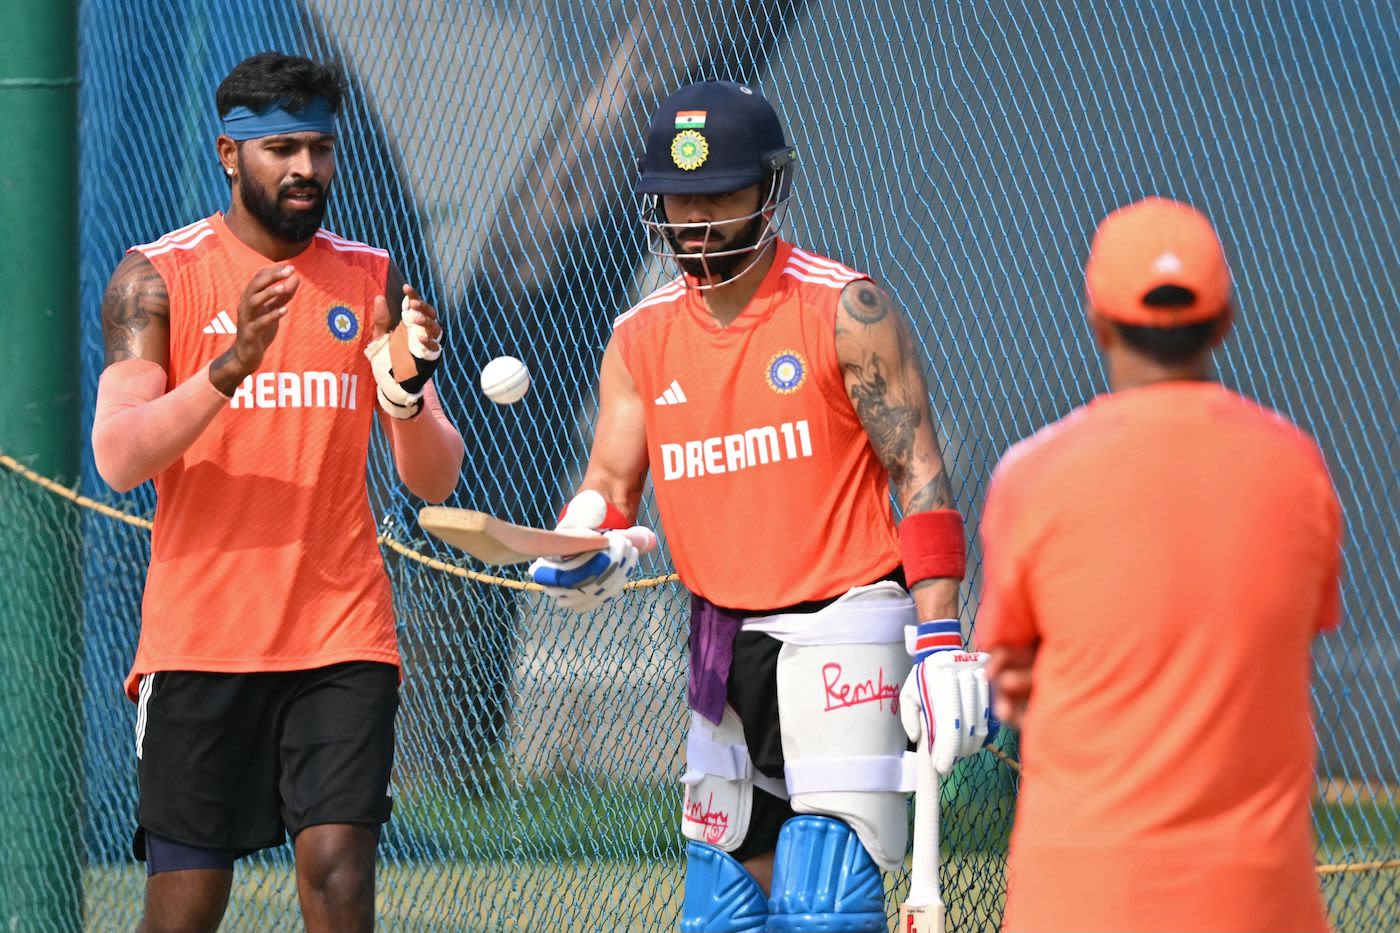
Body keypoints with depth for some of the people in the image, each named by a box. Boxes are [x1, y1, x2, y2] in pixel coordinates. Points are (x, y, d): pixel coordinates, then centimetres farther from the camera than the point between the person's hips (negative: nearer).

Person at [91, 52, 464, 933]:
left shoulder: (372, 280, 8)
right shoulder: (159, 277, 0)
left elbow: (434, 480, 6)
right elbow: (118, 457, -11)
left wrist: (406, 390, -16)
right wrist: (230, 369, -25)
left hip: (341, 633, 2)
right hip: (199, 639, -2)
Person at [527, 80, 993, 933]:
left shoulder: (845, 312, -7)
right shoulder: (643, 336, 9)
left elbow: (920, 474, -8)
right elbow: (611, 481, 8)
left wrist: (940, 639, -16)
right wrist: (582, 550, -17)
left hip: (838, 633, -6)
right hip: (722, 639, 6)